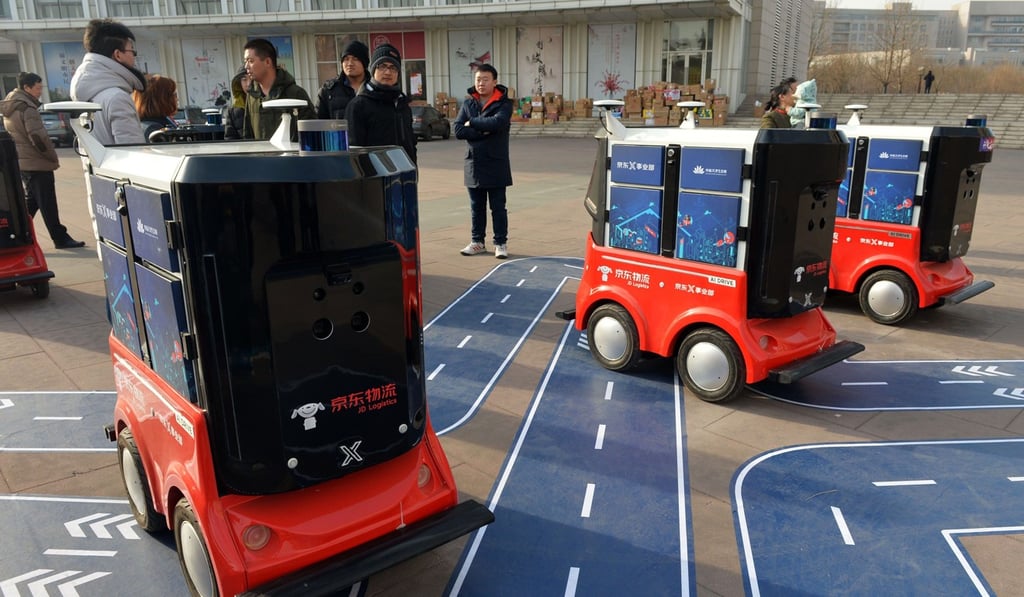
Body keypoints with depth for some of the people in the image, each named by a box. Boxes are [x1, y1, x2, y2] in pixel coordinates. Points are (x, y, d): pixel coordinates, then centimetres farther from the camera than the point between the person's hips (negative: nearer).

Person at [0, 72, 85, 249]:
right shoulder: (27, 108, -16)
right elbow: (38, 137, -21)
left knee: (31, 200, 18)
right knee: (47, 203, -3)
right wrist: (53, 157, -9)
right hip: (36, 163, -9)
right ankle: (60, 238, 2)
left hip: (20, 162, 9)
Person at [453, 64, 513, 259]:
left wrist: (472, 122, -12)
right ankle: (477, 241, 22)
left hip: (496, 164, -4)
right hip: (473, 164, 4)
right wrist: (484, 131, -15)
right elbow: (458, 131, -5)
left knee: (498, 207, 3)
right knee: (476, 207, 12)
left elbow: (497, 123, -24)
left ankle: (501, 243, 11)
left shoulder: (504, 103, -3)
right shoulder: (468, 103, 7)